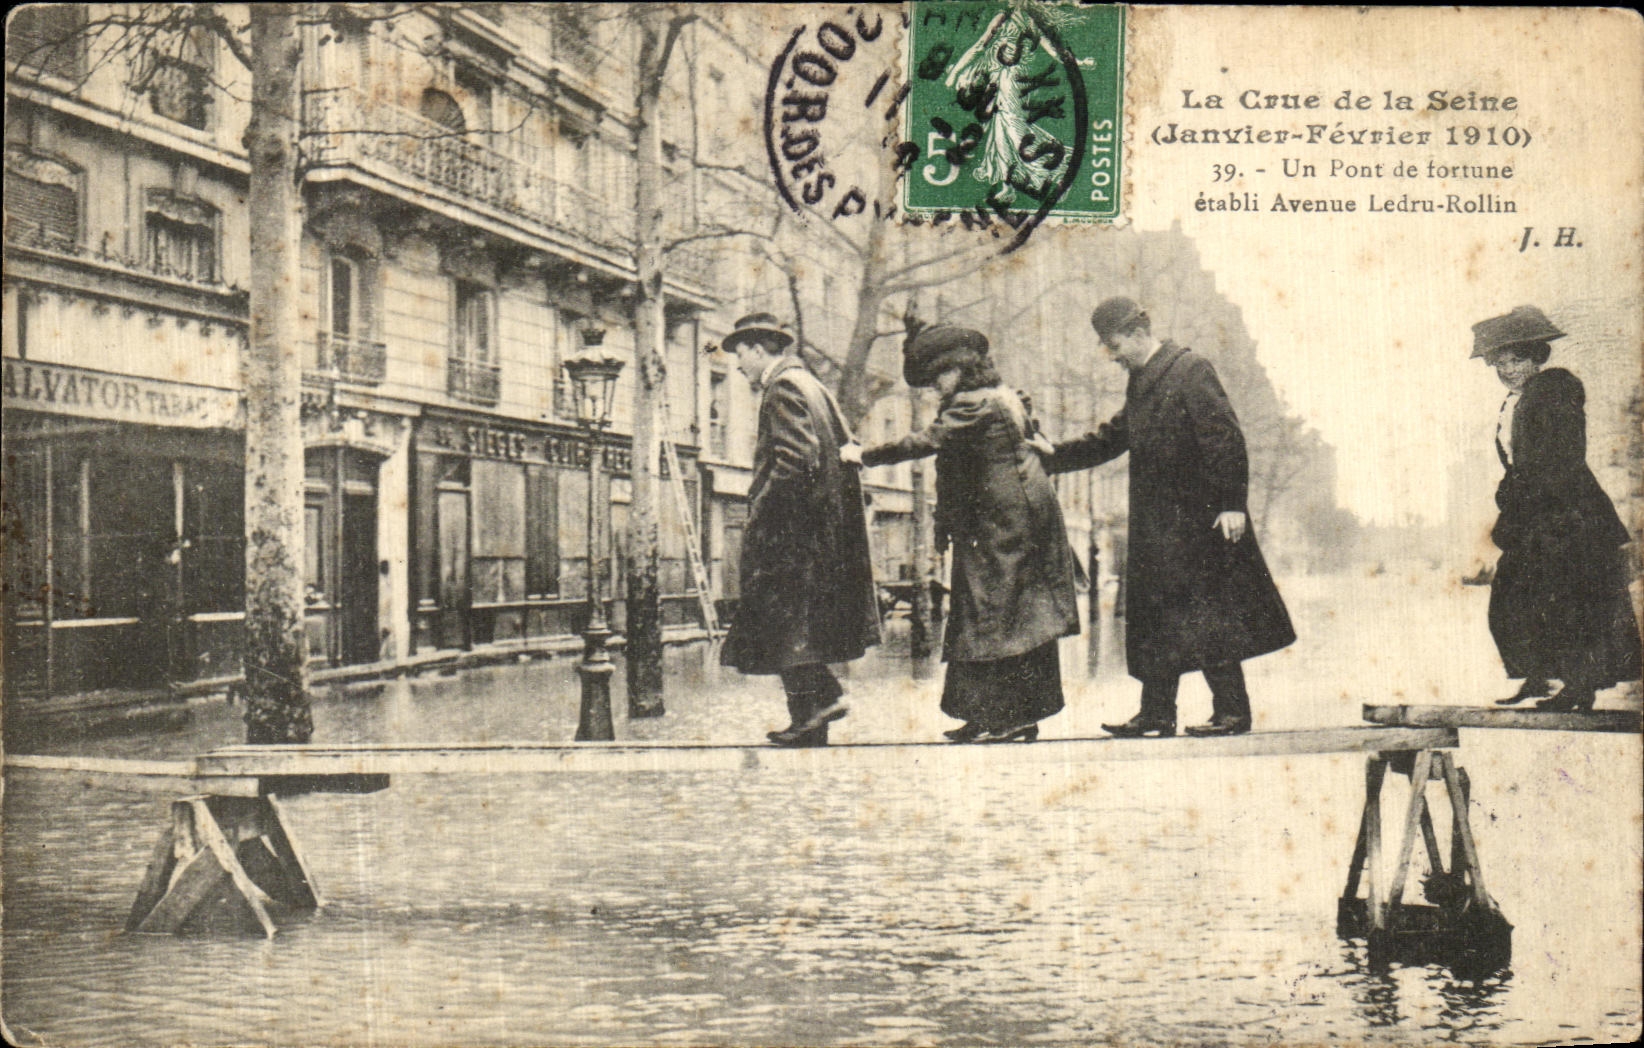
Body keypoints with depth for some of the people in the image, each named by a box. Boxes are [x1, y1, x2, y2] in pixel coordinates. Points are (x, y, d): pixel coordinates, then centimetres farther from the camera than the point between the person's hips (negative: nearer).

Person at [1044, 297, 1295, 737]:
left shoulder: (1190, 371, -11)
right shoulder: (1141, 382, 15)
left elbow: (1225, 438, -16)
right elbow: (1110, 439, 24)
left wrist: (1232, 503, -21)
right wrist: (1052, 458, 18)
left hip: (1197, 519, -9)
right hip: (1158, 523, 9)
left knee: (1205, 614, -6)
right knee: (1153, 614, 10)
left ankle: (1233, 712, 2)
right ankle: (1156, 713, 16)